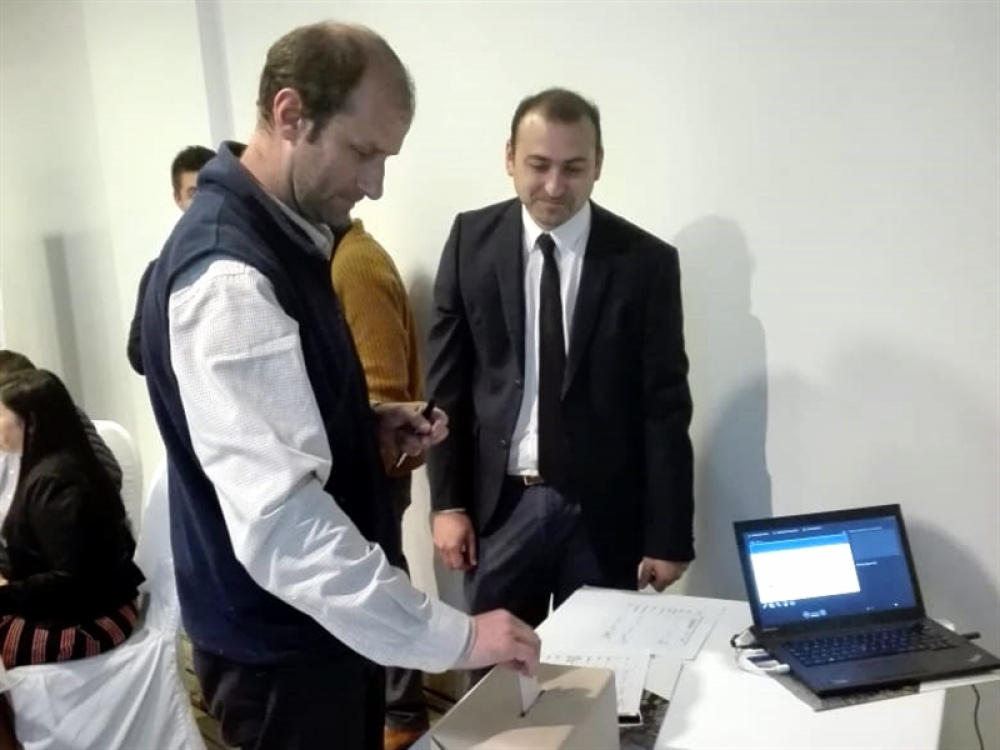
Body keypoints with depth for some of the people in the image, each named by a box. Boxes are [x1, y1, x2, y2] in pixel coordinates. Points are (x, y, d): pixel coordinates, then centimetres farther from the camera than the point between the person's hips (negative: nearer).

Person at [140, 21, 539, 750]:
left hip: (329, 618, 9)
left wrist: (372, 426, -1)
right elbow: (280, 517, -33)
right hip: (279, 641, -9)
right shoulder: (227, 275, -26)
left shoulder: (285, 237, 5)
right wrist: (451, 635, -30)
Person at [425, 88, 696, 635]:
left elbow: (665, 406, -4)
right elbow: (446, 379, 2)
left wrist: (669, 536, -4)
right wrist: (447, 500, -1)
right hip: (498, 502, 1)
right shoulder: (472, 241, 0)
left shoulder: (646, 261, -5)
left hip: (605, 510, -1)